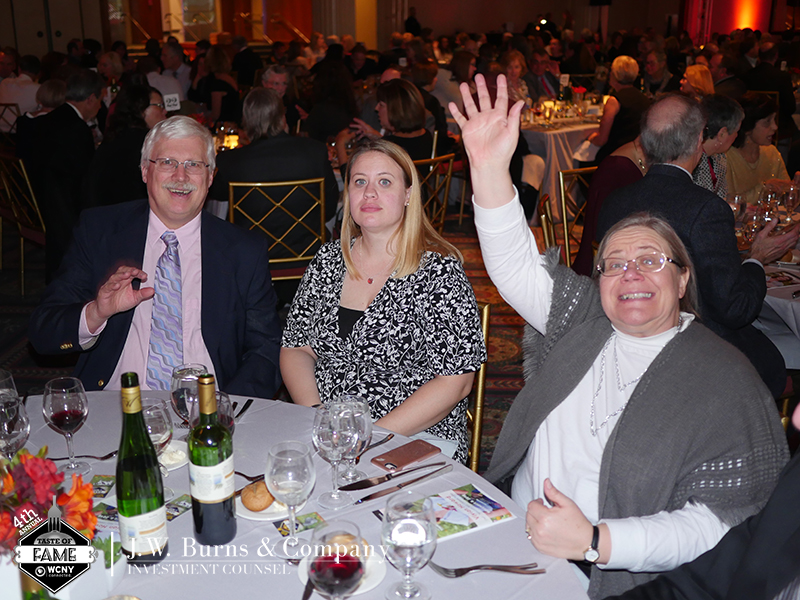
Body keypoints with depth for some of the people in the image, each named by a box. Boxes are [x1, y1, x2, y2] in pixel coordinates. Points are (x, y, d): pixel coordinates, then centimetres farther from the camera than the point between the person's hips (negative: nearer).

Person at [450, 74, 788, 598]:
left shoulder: (725, 382, -9)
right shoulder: (582, 319, 7)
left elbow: (722, 520, -14)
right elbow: (517, 267, -5)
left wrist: (595, 541, -23)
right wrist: (490, 167, -19)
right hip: (513, 531, 5)